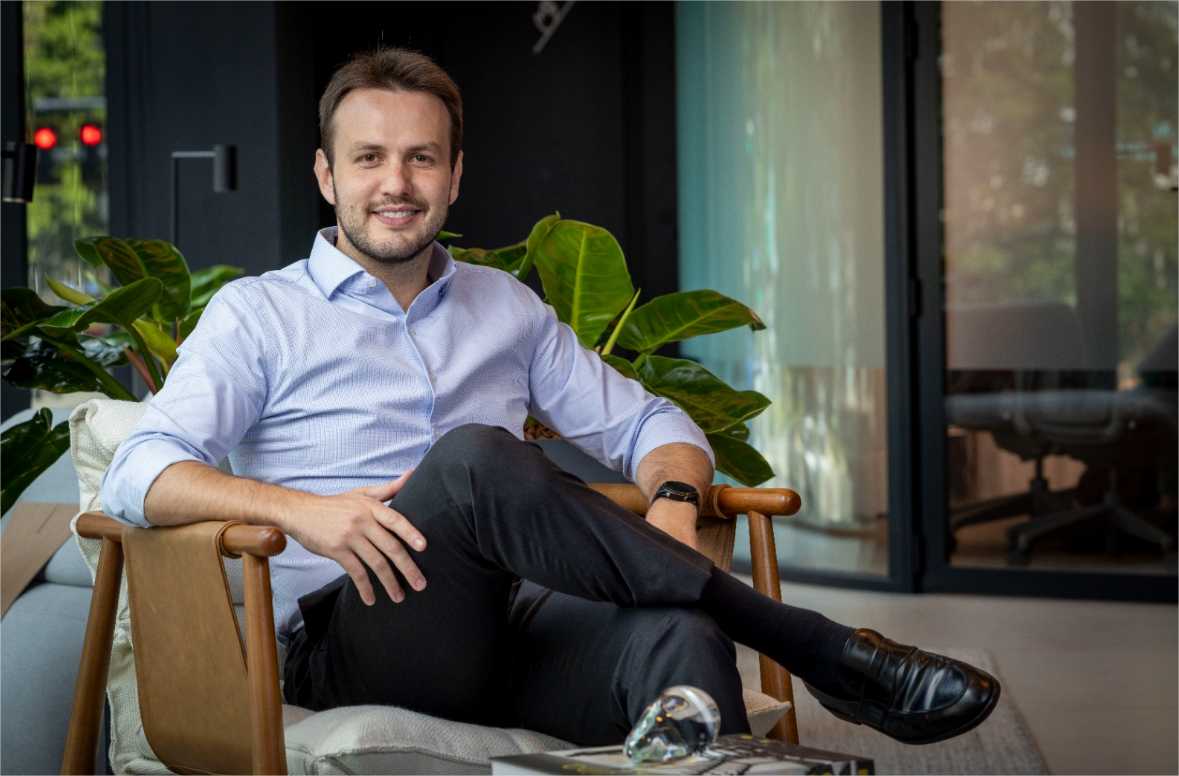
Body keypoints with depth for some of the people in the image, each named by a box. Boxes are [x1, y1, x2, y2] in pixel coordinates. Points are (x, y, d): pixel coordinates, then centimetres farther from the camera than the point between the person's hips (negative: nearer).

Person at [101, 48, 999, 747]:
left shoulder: (507, 307, 23)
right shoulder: (257, 315, 10)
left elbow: (646, 422, 25)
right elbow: (139, 475, -3)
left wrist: (673, 500, -1)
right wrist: (299, 508, -22)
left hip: (514, 624, 4)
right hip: (357, 640, -3)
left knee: (676, 634, -32)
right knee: (473, 455, -34)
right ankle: (830, 654, -27)